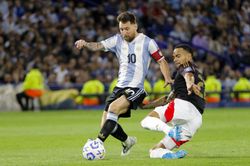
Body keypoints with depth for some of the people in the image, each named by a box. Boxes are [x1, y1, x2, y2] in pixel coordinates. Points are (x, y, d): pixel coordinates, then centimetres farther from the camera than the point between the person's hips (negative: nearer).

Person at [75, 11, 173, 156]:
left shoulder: (147, 42, 0)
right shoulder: (118, 40, 9)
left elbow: (161, 61, 4)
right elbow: (99, 46, -3)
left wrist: (168, 78, -12)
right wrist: (85, 44, -24)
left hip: (136, 88, -6)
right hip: (120, 88, 6)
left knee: (113, 107, -30)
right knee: (106, 124, 1)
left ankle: (98, 143, -31)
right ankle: (127, 141, 30)